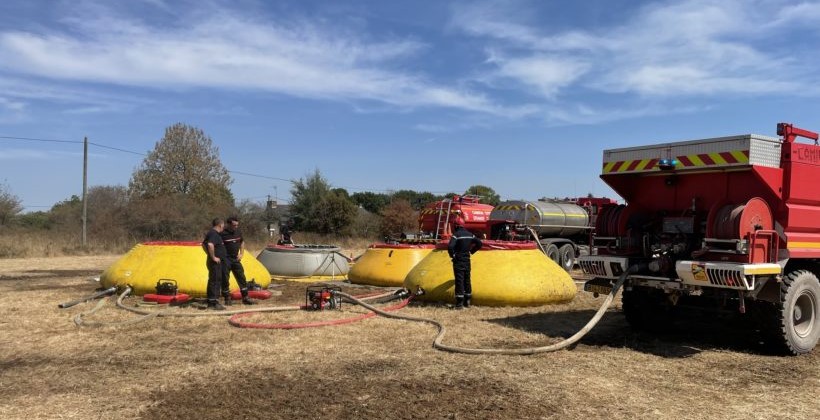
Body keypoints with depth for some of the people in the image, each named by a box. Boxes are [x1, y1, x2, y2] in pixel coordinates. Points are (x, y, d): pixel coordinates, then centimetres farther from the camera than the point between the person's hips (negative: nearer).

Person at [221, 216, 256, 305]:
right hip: (225, 260, -6)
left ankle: (245, 298, 15)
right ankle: (227, 299, 13)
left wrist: (241, 253, 12)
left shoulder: (238, 232, 5)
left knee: (242, 278, 7)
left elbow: (242, 242, 22)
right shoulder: (222, 234, -15)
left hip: (236, 259, 6)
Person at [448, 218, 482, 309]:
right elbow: (479, 243, 11)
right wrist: (471, 251, 13)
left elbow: (450, 246, -29)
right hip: (467, 260, 6)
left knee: (459, 281, -4)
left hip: (458, 261, -6)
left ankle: (459, 303, -5)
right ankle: (467, 301, 20)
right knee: (467, 280, 14)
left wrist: (452, 255, -13)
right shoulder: (470, 234, 7)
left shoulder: (456, 235, -14)